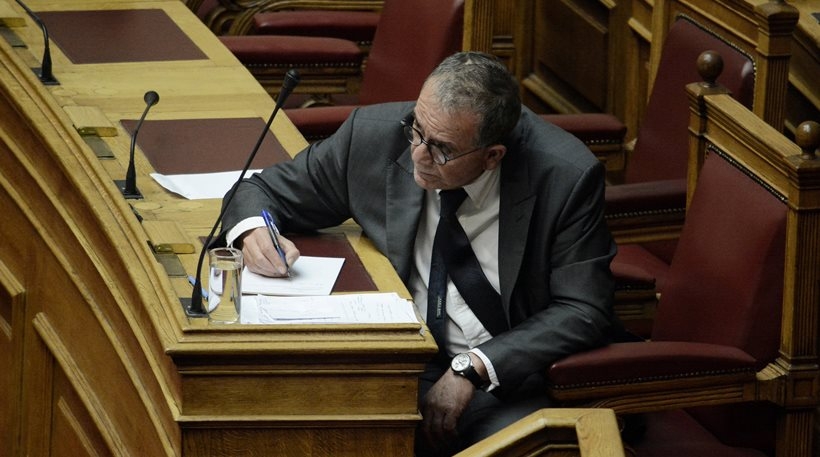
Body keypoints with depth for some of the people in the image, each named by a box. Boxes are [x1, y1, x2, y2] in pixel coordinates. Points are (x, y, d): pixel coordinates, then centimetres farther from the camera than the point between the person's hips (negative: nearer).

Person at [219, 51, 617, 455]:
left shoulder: (567, 177, -14)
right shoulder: (374, 135, -7)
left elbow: (584, 312, -11)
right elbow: (262, 191, 8)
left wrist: (474, 369, -22)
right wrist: (254, 232, -17)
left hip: (508, 376, -1)